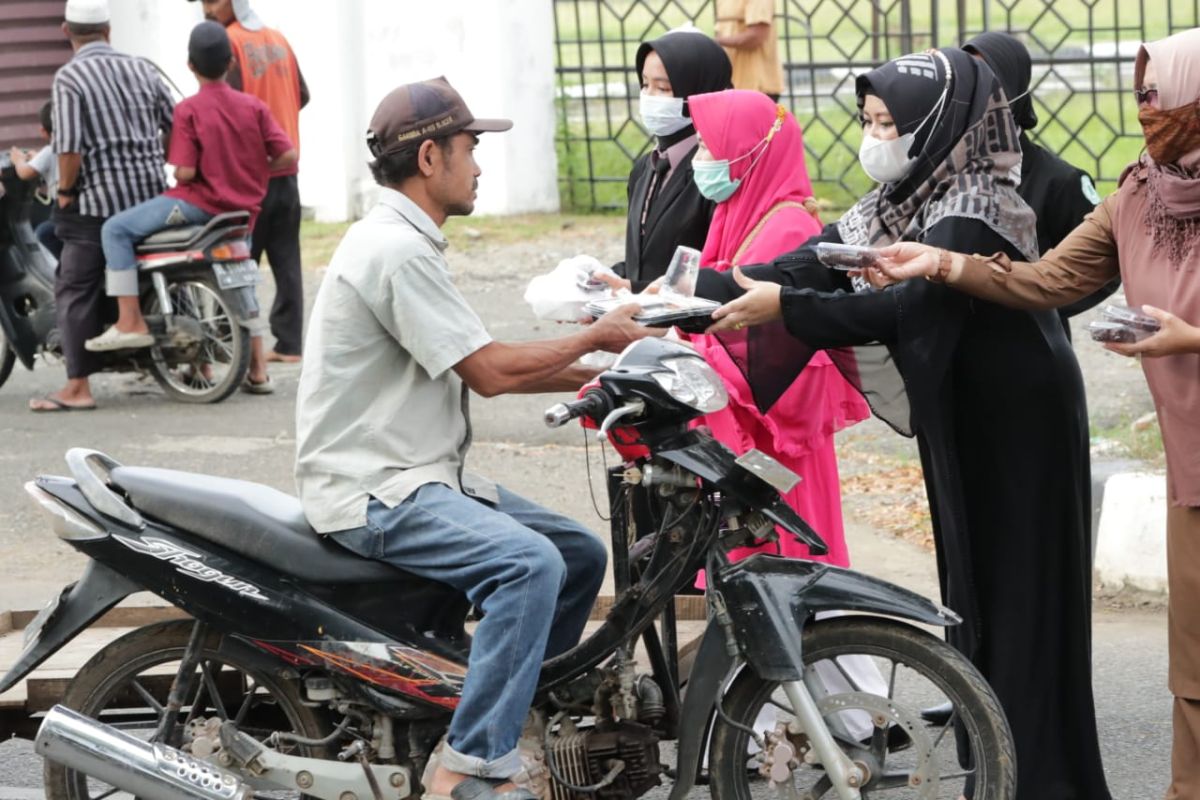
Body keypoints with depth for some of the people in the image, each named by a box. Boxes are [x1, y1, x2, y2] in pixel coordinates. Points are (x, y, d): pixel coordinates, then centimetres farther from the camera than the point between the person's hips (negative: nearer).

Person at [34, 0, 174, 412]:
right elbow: (176, 127, 10)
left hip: (98, 198, -6)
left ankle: (78, 387, -6)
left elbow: (70, 146, -17)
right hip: (152, 194, 6)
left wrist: (65, 190, -3)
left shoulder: (69, 77, -9)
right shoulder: (141, 69, 8)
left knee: (75, 290, -1)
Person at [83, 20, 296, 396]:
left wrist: (174, 170, 6)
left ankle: (131, 322, -10)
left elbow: (185, 172, -17)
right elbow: (287, 154, -3)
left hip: (198, 203, -6)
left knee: (116, 230, -1)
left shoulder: (189, 110, -11)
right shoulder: (254, 106, 2)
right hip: (242, 211, 6)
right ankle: (257, 369, 29)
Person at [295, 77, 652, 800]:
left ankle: (515, 717, 21)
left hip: (422, 477, 11)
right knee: (530, 563, -29)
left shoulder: (408, 241, 17)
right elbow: (488, 372, -18)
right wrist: (596, 338, -6)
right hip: (374, 493, -11)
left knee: (582, 555, 11)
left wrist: (591, 375, 9)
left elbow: (479, 363, 18)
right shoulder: (397, 250, -18)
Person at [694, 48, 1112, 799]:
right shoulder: (891, 211, 6)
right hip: (961, 422, 9)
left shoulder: (973, 217, -20)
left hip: (1017, 427, -9)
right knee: (970, 593, 12)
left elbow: (901, 309, -31)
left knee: (1018, 597, -6)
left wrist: (785, 307, -33)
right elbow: (795, 269, 0)